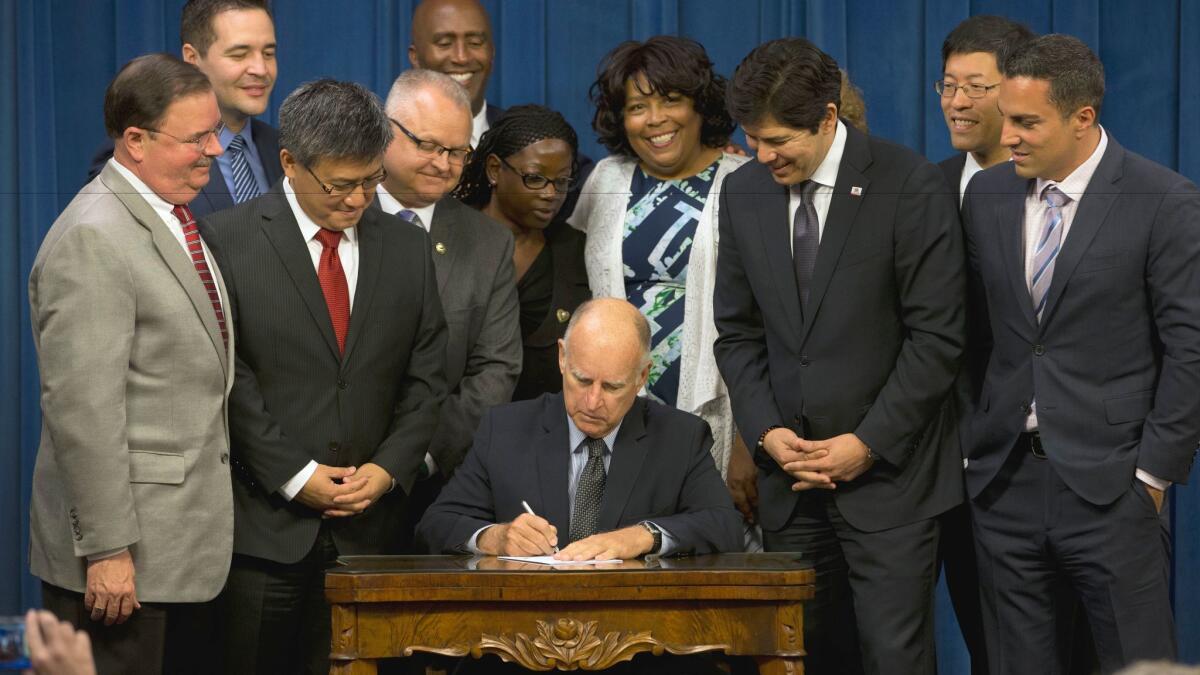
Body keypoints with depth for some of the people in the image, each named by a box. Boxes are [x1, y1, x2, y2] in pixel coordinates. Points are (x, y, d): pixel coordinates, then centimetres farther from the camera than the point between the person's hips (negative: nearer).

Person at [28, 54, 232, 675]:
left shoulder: (174, 220, 14)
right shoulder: (92, 240, -16)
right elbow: (82, 408, -21)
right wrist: (107, 550, -22)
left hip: (186, 549, 9)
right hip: (124, 554, -9)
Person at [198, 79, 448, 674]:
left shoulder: (409, 249, 11)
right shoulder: (227, 240, -2)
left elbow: (427, 379, 10)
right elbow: (228, 381, -7)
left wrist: (388, 468, -4)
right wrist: (295, 475, -10)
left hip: (368, 526, 3)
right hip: (264, 524, -3)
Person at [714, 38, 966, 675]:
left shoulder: (910, 186, -9)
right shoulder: (742, 192, 6)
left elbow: (937, 335, -9)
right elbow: (737, 332, 12)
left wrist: (868, 444, -12)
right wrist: (767, 432, -3)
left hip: (887, 469, -4)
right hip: (789, 473, 4)